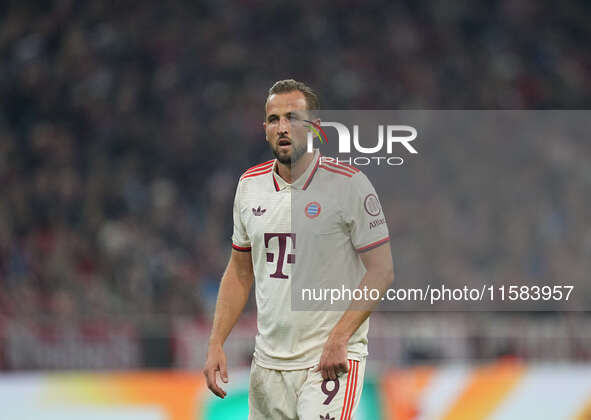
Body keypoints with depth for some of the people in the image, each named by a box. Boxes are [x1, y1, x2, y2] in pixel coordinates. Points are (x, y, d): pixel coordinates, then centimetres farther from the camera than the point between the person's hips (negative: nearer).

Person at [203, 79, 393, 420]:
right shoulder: (250, 185, 9)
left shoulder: (349, 184, -7)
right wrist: (216, 344, 8)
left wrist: (338, 339, -18)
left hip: (333, 358, -6)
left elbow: (381, 271, -9)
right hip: (268, 361, 6)